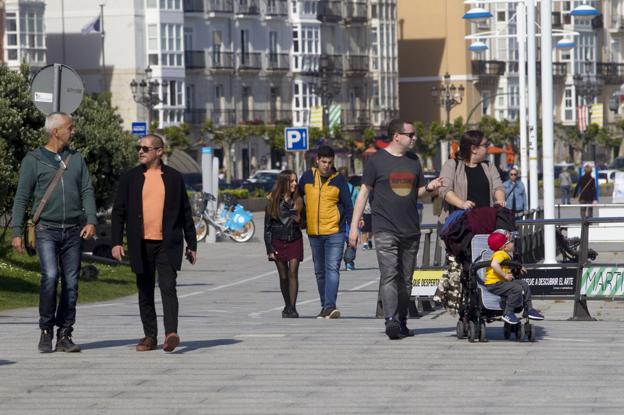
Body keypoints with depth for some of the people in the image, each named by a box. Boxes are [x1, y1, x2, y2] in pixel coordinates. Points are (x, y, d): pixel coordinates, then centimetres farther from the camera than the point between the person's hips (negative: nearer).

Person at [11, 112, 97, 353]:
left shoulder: (76, 159, 13)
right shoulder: (33, 160, 2)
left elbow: (87, 191, 10)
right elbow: (22, 197, 2)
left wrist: (91, 221, -6)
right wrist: (17, 231, -5)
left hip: (73, 231, 4)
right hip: (47, 230, -4)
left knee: (71, 283, 1)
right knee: (50, 276, -20)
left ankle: (64, 335, 7)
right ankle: (46, 331, -7)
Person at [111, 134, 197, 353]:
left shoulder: (174, 178, 7)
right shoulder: (130, 178, 8)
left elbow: (185, 213, 11)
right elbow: (118, 212, 8)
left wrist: (192, 245, 10)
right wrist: (116, 242, -1)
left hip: (167, 244, -2)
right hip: (141, 245, 2)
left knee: (168, 287, -15)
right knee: (145, 293, 8)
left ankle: (171, 333, -24)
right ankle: (150, 337, 16)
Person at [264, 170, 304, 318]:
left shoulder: (298, 201, 2)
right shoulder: (273, 201, -2)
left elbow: (303, 221, 15)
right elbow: (267, 226, 0)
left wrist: (297, 221, -7)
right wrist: (269, 248, -4)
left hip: (295, 241, 0)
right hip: (278, 242, 0)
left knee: (293, 273, -11)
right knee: (283, 276, 5)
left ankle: (292, 307, -12)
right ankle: (287, 306, 19)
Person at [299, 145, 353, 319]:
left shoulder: (339, 180, -1)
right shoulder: (307, 177, 6)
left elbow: (348, 206, 0)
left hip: (334, 233, -4)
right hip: (314, 233, 4)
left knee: (332, 269, -15)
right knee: (320, 272, 10)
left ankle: (330, 306, -23)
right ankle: (324, 307, 19)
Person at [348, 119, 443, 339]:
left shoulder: (413, 160, 15)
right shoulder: (377, 160, 0)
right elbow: (364, 193, 2)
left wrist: (429, 187, -1)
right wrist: (354, 226, -2)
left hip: (411, 230, 5)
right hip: (385, 229, -5)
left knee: (405, 279, 8)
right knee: (389, 275, -17)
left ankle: (401, 323, 15)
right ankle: (391, 320, -27)